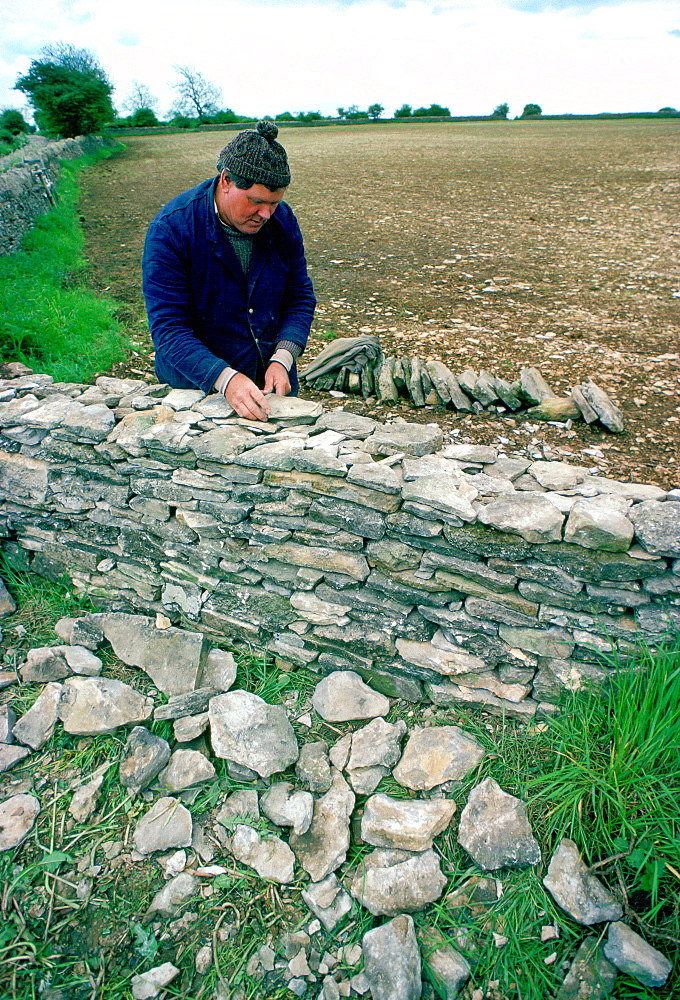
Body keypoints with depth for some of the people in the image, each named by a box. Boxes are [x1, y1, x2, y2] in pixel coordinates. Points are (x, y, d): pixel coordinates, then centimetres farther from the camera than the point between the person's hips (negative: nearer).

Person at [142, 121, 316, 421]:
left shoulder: (282, 219, -4)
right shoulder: (170, 229, -18)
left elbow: (301, 297, 3)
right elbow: (167, 328, -21)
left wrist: (282, 359, -15)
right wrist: (226, 379, -36)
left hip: (274, 380, 4)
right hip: (198, 386, -3)